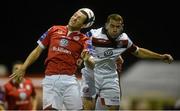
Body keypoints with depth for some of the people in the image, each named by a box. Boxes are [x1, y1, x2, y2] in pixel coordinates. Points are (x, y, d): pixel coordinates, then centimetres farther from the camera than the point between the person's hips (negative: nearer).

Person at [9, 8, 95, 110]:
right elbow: (38, 51, 17)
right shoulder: (54, 30, 11)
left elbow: (92, 65, -7)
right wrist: (23, 69, 11)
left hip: (69, 80, -1)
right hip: (50, 79, 1)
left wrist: (87, 59, -30)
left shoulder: (84, 40, 4)